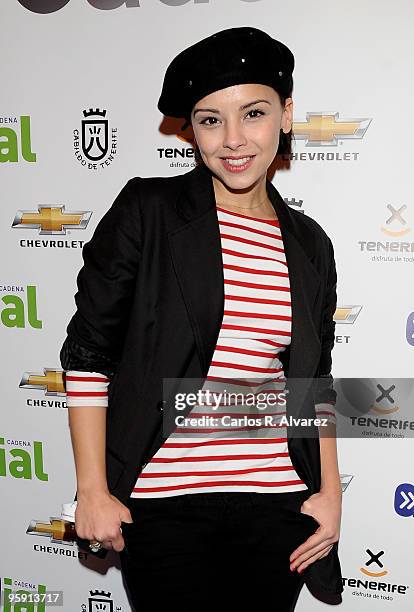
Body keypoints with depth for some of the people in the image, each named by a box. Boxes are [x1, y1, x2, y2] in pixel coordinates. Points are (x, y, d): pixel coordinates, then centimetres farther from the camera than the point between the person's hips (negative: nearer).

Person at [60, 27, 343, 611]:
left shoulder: (310, 246, 6)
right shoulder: (148, 211, -6)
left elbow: (316, 383, 12)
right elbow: (88, 351, -6)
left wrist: (331, 492, 6)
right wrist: (93, 491, -7)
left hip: (278, 503, 4)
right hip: (164, 502, -3)